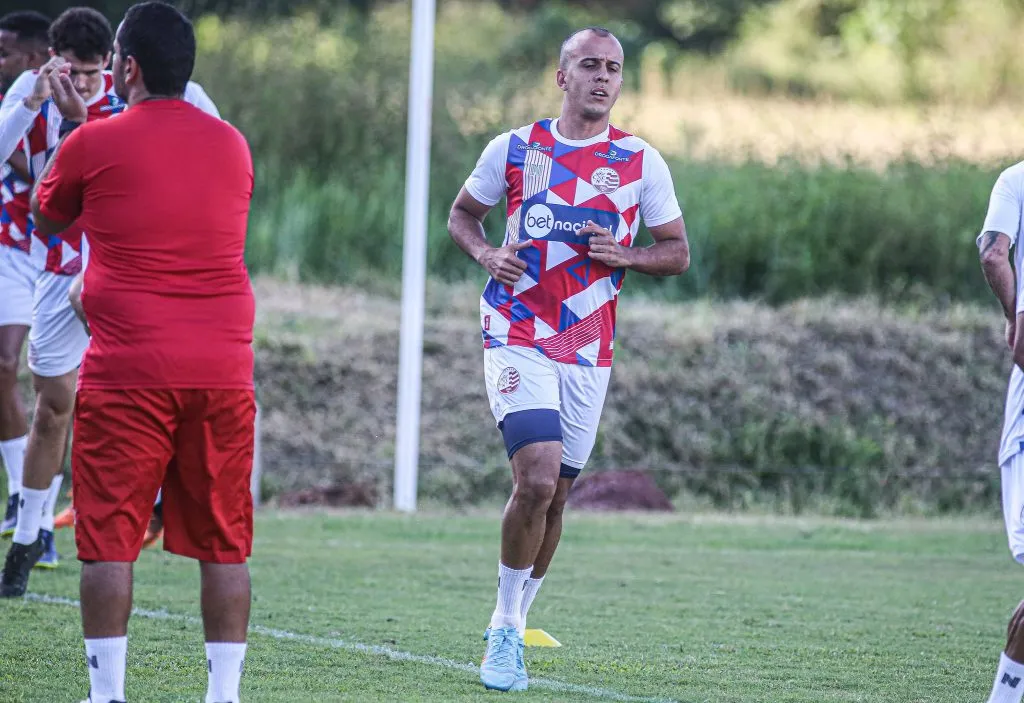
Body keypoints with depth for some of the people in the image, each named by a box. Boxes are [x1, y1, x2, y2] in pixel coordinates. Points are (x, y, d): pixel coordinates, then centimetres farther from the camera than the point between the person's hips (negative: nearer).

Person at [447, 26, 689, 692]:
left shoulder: (641, 162, 4)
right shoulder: (515, 148, 3)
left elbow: (678, 252, 10)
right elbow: (463, 214, 16)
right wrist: (488, 254, -5)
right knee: (538, 478, -20)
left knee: (553, 497, 8)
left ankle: (511, 630, 27)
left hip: (589, 350, 3)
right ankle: (506, 631, -6)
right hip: (518, 337, -2)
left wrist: (622, 256, -10)